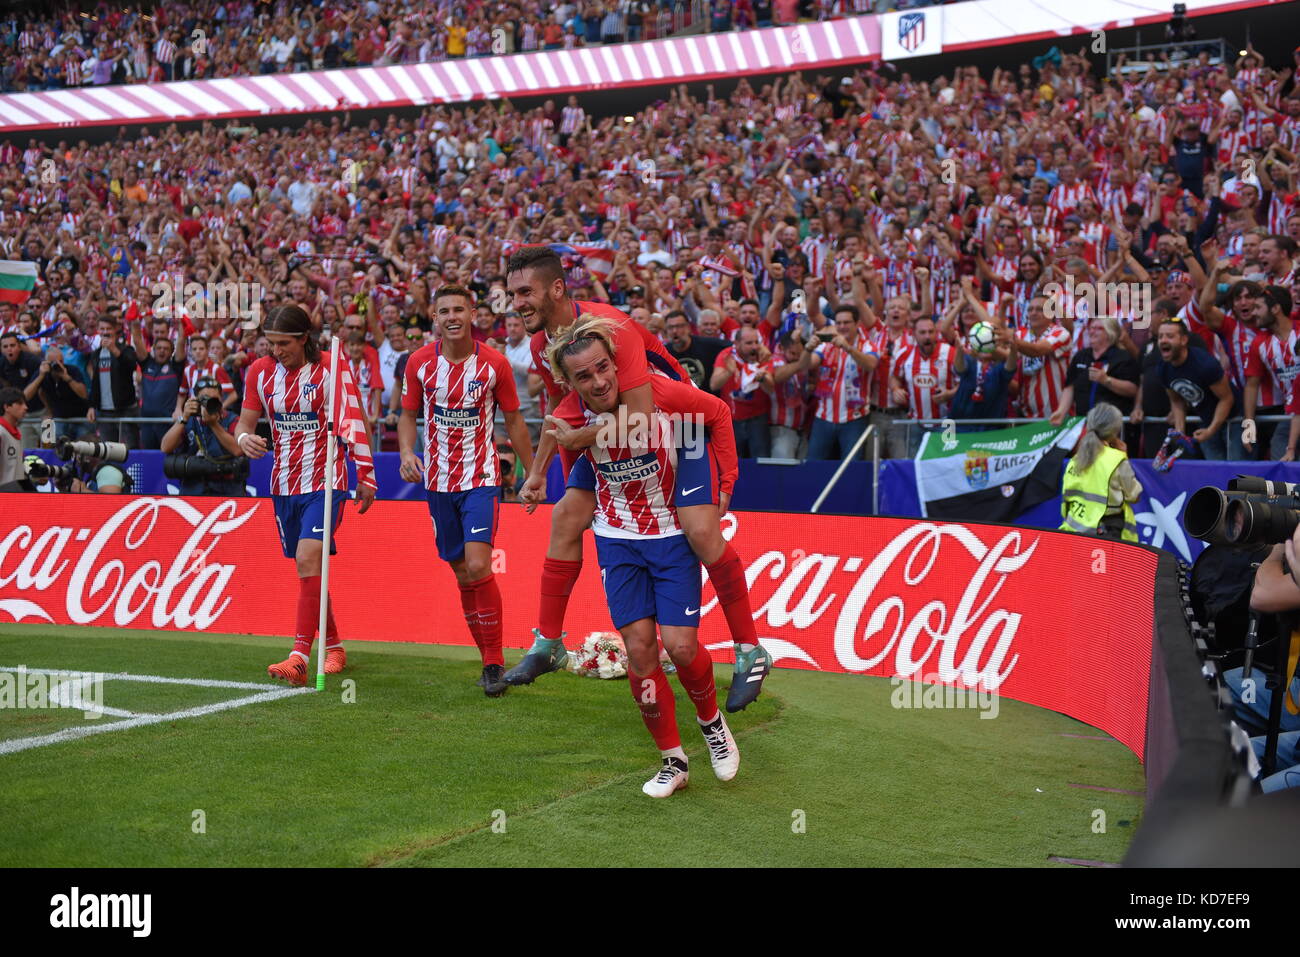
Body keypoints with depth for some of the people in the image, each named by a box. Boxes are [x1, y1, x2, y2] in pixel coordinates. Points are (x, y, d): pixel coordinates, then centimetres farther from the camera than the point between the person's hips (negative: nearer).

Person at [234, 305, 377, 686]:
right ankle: (334, 647, 27)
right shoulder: (260, 371, 4)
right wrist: (244, 438, -15)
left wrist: (365, 476, -21)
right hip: (283, 483, 6)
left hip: (324, 482, -6)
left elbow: (353, 423, -13)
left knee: (308, 559, -20)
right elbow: (246, 421, 10)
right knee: (306, 567, 12)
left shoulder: (331, 369, -10)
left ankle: (300, 657, -24)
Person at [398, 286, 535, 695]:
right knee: (462, 575, 8)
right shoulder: (419, 362, -1)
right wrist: (407, 452, -10)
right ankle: (490, 661, 20)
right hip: (438, 481, 3)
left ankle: (495, 662, -7)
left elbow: (514, 420, 3)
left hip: (481, 479, -3)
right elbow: (408, 415, 9)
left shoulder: (495, 364, -7)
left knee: (478, 566, -17)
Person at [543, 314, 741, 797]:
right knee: (639, 645, -4)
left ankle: (711, 721, 23)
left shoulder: (659, 392, -22)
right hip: (617, 537, 2)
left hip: (673, 533, -2)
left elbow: (718, 412, -3)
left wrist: (726, 481, -3)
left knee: (680, 645, -9)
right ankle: (673, 761, 11)